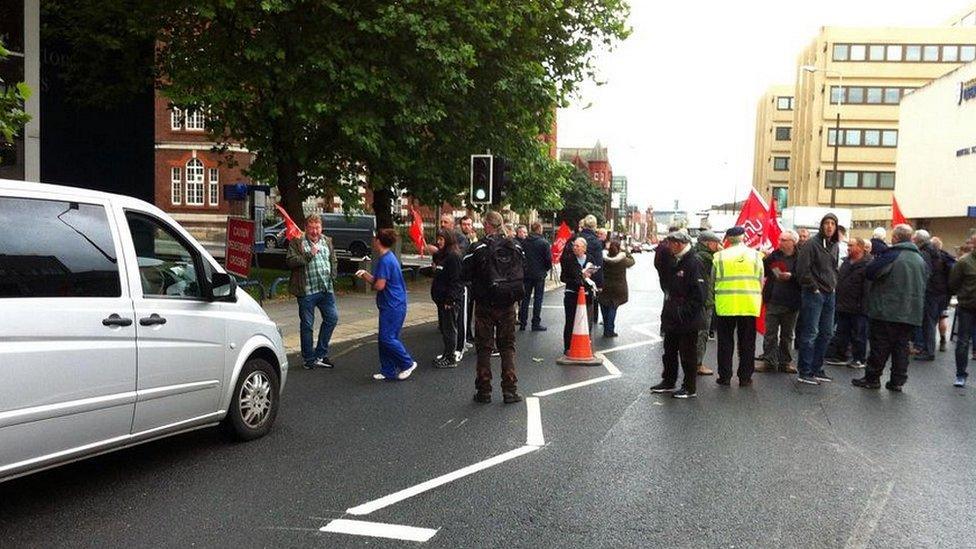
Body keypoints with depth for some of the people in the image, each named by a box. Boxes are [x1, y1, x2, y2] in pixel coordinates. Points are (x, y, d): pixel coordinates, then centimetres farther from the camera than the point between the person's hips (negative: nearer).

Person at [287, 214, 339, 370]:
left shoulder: (327, 241, 13)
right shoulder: (296, 243, -4)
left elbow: (334, 261, 22)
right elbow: (290, 261, -15)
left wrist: (332, 277, 8)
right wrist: (309, 254, -21)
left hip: (326, 289, 5)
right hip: (307, 291, -5)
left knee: (332, 318, 5)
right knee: (307, 325, 4)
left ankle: (320, 354, 19)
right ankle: (308, 358, 17)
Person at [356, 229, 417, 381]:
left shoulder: (385, 260, -17)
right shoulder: (388, 257, 15)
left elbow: (379, 285, -21)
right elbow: (377, 280, 15)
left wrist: (368, 278, -2)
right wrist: (366, 274, 0)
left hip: (393, 307, -10)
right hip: (390, 306, 10)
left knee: (387, 338, -8)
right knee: (384, 339, 11)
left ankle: (408, 364, 4)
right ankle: (388, 372, 16)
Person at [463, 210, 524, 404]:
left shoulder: (478, 248, -12)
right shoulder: (516, 247, 1)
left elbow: (465, 273, -9)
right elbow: (521, 273, 9)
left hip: (485, 304, -3)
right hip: (508, 305, 3)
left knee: (484, 347, 7)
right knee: (508, 346, 12)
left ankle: (484, 391, 10)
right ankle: (510, 391, 9)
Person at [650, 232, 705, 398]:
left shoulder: (694, 262, -17)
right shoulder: (677, 261, 12)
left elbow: (698, 294, -21)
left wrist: (685, 313, -21)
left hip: (687, 321, -9)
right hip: (673, 319, 9)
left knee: (687, 355, 1)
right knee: (669, 352, 17)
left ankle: (689, 388, 11)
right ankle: (668, 382, 30)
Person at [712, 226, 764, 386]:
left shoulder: (720, 256, -2)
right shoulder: (755, 255, 3)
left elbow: (713, 280, 4)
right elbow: (761, 281, 8)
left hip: (726, 305, -1)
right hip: (750, 305, 1)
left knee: (725, 342, 8)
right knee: (747, 343, 9)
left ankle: (725, 376, 10)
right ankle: (745, 377, 12)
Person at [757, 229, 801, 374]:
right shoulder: (774, 255, 6)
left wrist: (791, 276, -23)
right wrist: (764, 260, -9)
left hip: (790, 303, -2)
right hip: (773, 301, 2)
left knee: (787, 335, 10)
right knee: (770, 334, 2)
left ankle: (785, 362, 20)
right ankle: (769, 361, 8)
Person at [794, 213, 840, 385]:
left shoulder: (834, 246, 13)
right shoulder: (812, 243, -10)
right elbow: (803, 268, -14)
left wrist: (834, 285, 12)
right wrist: (813, 288, -13)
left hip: (830, 294, 8)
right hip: (814, 294, -8)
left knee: (826, 333, 11)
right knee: (810, 333, -7)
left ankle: (817, 369, 21)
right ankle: (804, 372, -1)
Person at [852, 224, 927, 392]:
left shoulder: (891, 254, -12)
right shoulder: (920, 259, 9)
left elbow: (869, 273, -13)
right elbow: (924, 285, 18)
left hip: (887, 311, -5)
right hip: (911, 313, 6)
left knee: (880, 346, 1)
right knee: (902, 347, 10)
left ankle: (872, 379, 7)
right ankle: (897, 381, 12)